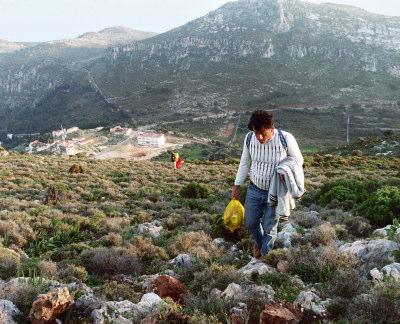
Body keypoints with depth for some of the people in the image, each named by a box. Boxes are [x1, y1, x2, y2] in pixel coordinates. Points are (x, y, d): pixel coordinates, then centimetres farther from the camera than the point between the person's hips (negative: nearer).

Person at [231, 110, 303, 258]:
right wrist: (237, 185, 8)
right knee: (250, 223, 17)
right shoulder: (249, 138, -15)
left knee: (269, 227, 7)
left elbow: (298, 160, -7)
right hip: (254, 189, 3)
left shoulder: (286, 139, -25)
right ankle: (258, 243, 50)